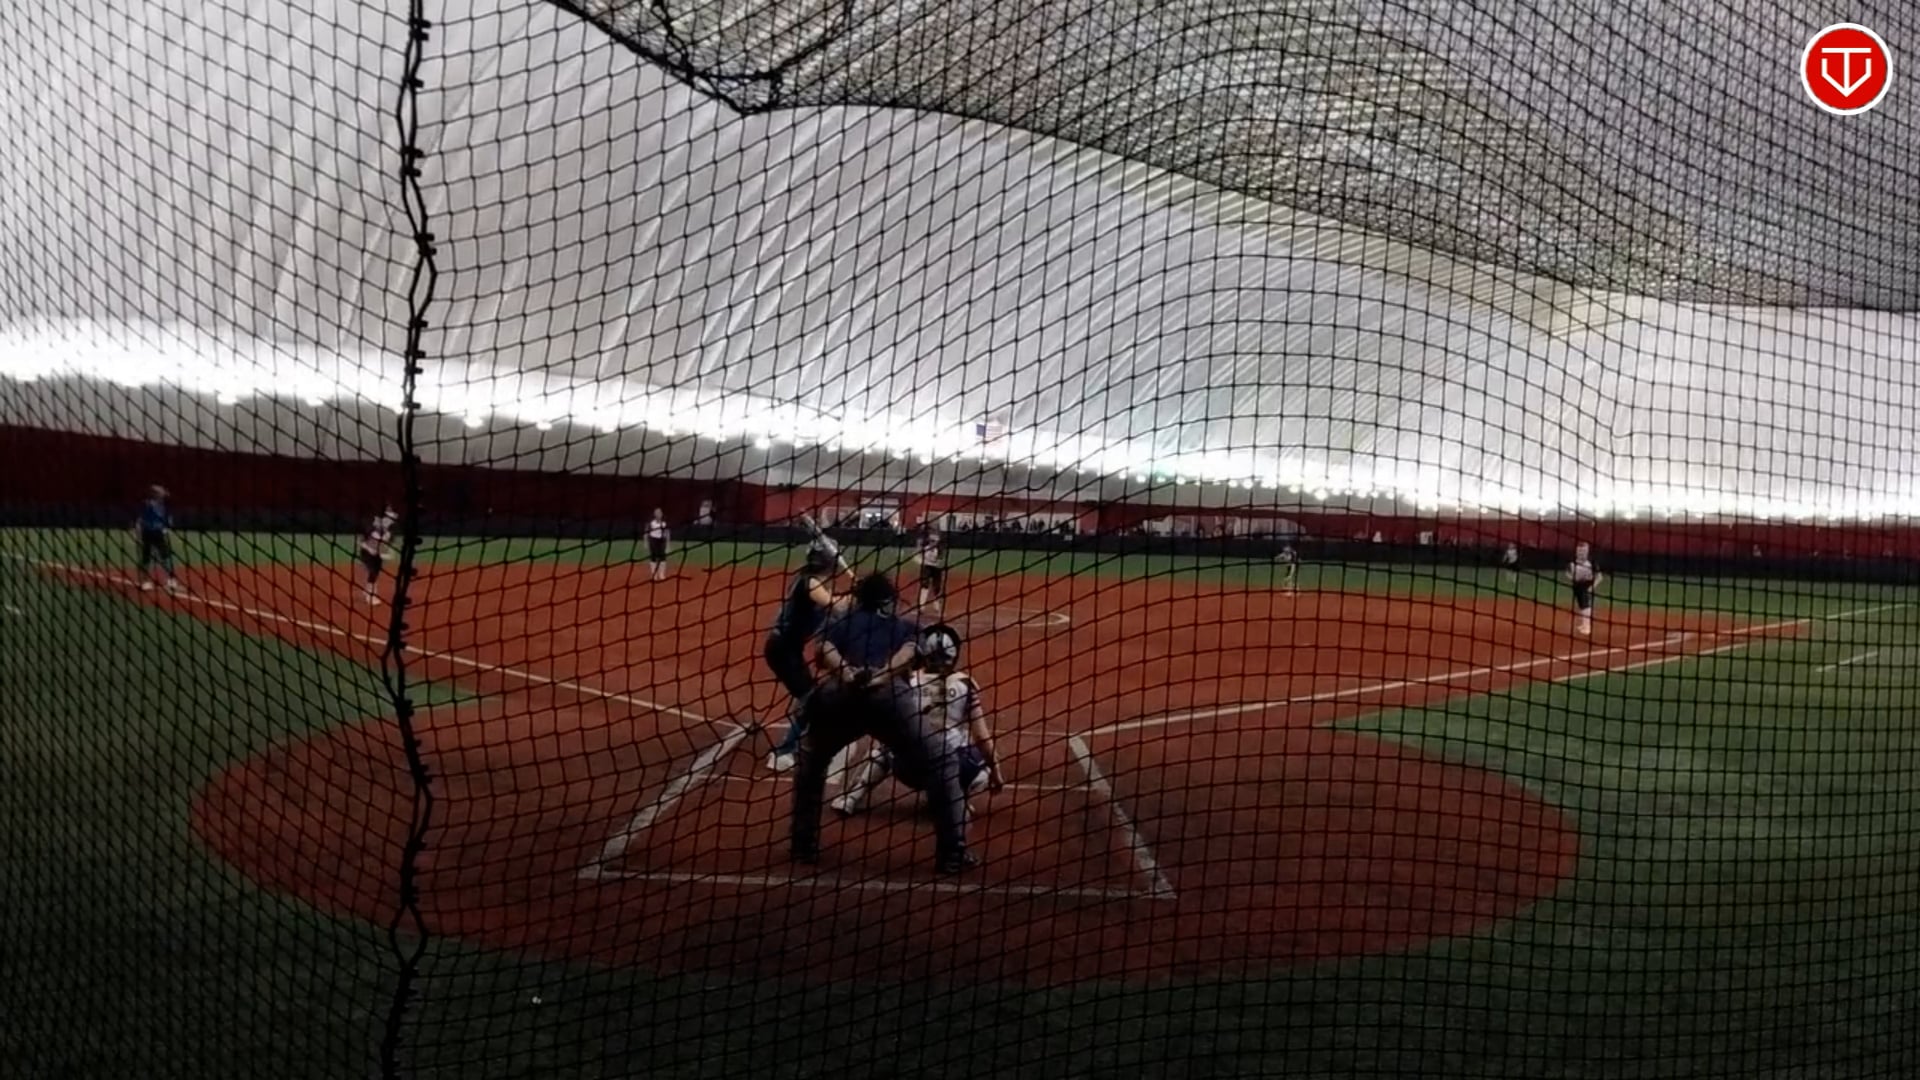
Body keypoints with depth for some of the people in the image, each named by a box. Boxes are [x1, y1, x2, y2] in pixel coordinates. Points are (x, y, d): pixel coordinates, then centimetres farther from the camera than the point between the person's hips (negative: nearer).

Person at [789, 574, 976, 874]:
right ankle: (953, 852, 2)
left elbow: (825, 650, 11)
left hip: (839, 695, 2)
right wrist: (882, 676, -4)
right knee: (943, 763, 11)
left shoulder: (845, 622, 33)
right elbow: (909, 651, 9)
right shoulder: (906, 626, 33)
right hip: (891, 695, -2)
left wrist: (848, 674, -4)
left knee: (809, 762, 30)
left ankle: (803, 845, 28)